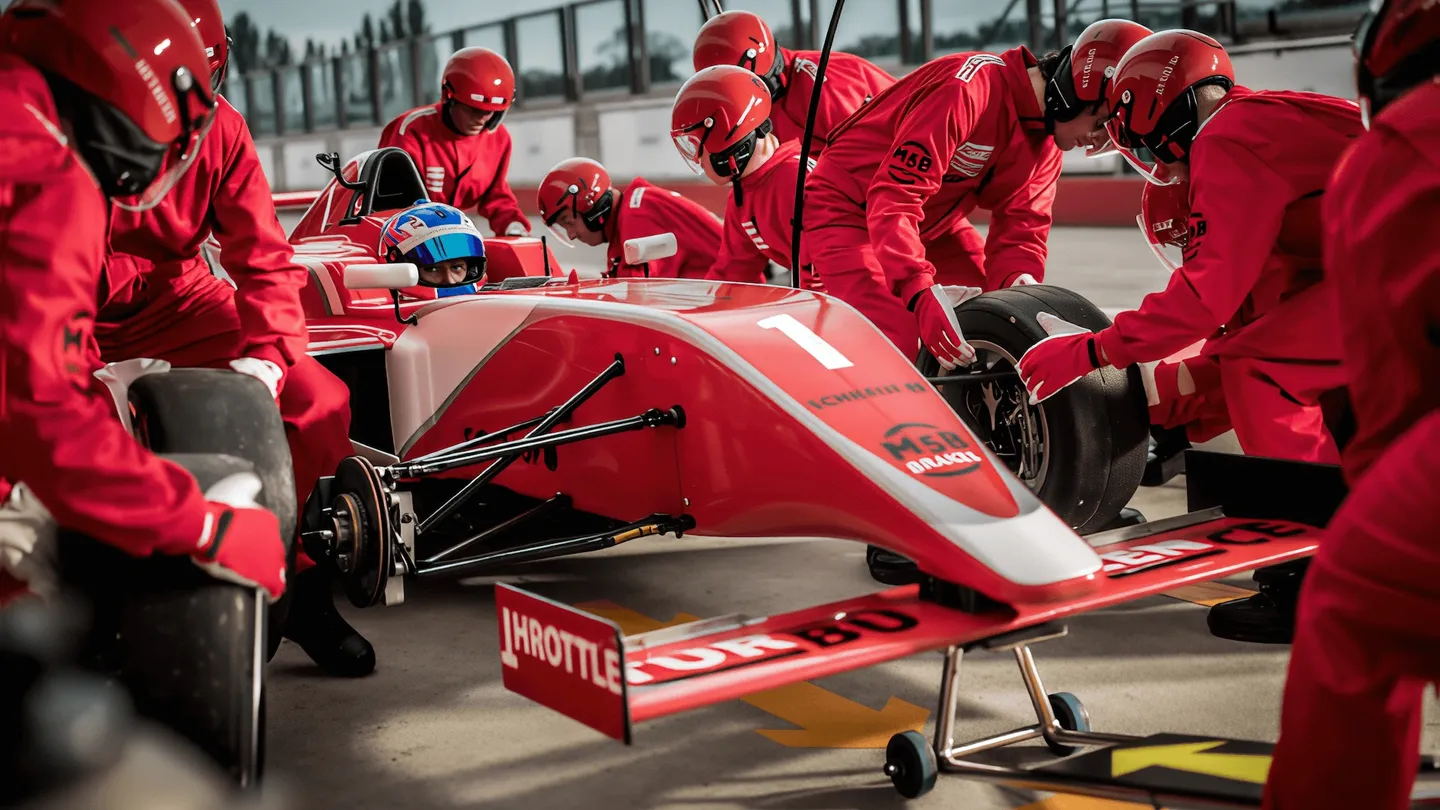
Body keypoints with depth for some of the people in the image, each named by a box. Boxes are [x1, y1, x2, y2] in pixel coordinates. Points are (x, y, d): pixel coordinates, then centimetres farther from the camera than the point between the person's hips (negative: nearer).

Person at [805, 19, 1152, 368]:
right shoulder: (973, 88, -30)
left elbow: (1021, 225, -3)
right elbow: (893, 197, -35)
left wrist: (1017, 281, -25)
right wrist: (921, 292, -45)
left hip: (931, 222, 9)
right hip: (846, 208, -9)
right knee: (896, 344, -24)